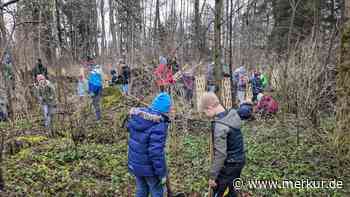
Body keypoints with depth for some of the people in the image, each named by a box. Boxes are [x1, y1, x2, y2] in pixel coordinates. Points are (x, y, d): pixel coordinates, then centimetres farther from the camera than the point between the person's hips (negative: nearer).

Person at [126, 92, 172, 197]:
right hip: (149, 167, -6)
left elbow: (129, 126, 16)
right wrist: (162, 173, -19)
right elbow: (156, 152, -29)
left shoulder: (136, 116, -6)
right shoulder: (158, 125, -29)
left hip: (134, 163, 7)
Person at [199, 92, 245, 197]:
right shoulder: (233, 115, -3)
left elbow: (220, 154, -25)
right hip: (239, 160, 8)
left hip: (229, 165, -8)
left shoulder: (219, 126, -27)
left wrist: (213, 176, -16)